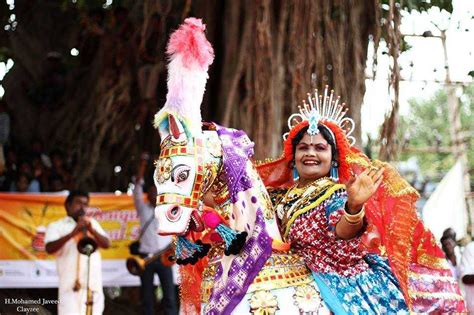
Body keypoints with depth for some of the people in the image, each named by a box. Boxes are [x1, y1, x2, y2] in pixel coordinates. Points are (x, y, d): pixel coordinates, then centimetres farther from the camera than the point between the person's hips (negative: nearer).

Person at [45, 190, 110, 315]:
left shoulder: (92, 223, 21)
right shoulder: (56, 226, 7)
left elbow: (106, 244, 7)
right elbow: (49, 248, -10)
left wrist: (91, 230, -11)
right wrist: (72, 233, -22)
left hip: (94, 286, 4)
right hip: (71, 286, -4)